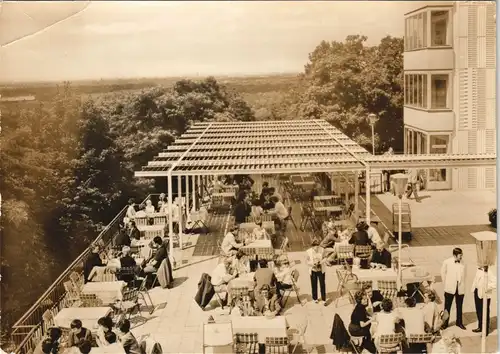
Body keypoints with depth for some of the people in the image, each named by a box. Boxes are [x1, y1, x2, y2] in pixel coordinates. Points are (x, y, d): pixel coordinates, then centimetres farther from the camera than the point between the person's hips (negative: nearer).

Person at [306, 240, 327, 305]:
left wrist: (321, 262, -20)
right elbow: (308, 262, -5)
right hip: (313, 271, 0)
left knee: (322, 285, 1)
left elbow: (325, 258, 0)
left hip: (321, 270, 0)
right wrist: (313, 263, -23)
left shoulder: (322, 250, -11)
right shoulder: (308, 252, -12)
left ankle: (324, 299, 11)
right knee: (314, 285, 12)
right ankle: (315, 298, 31)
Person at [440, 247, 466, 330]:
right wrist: (446, 284, 6)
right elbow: (443, 273, 3)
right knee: (447, 306, 7)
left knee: (459, 306, 14)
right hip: (450, 288, -2)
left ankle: (459, 322, 30)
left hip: (460, 289, 2)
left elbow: (464, 274, 5)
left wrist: (462, 285, 5)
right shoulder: (447, 262, -10)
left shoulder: (463, 263, -6)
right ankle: (445, 323, 19)